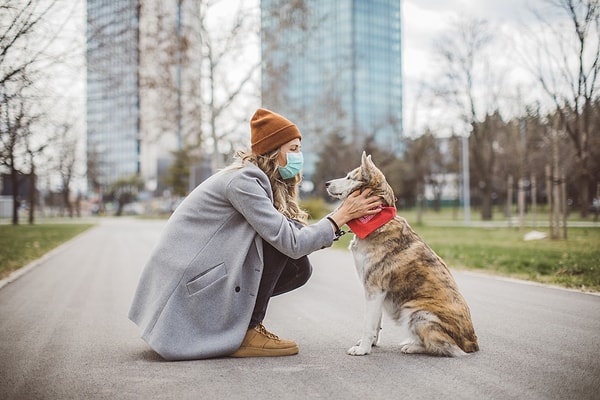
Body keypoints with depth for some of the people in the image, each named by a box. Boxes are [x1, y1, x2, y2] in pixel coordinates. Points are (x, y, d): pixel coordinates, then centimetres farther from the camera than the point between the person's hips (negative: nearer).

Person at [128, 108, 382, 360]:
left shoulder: (262, 181, 10)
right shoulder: (243, 180, -19)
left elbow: (296, 238, 2)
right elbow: (291, 242, -24)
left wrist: (349, 216, -5)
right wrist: (340, 216, -16)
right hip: (187, 280, -9)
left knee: (299, 268, -1)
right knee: (278, 241, -20)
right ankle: (245, 333, -12)